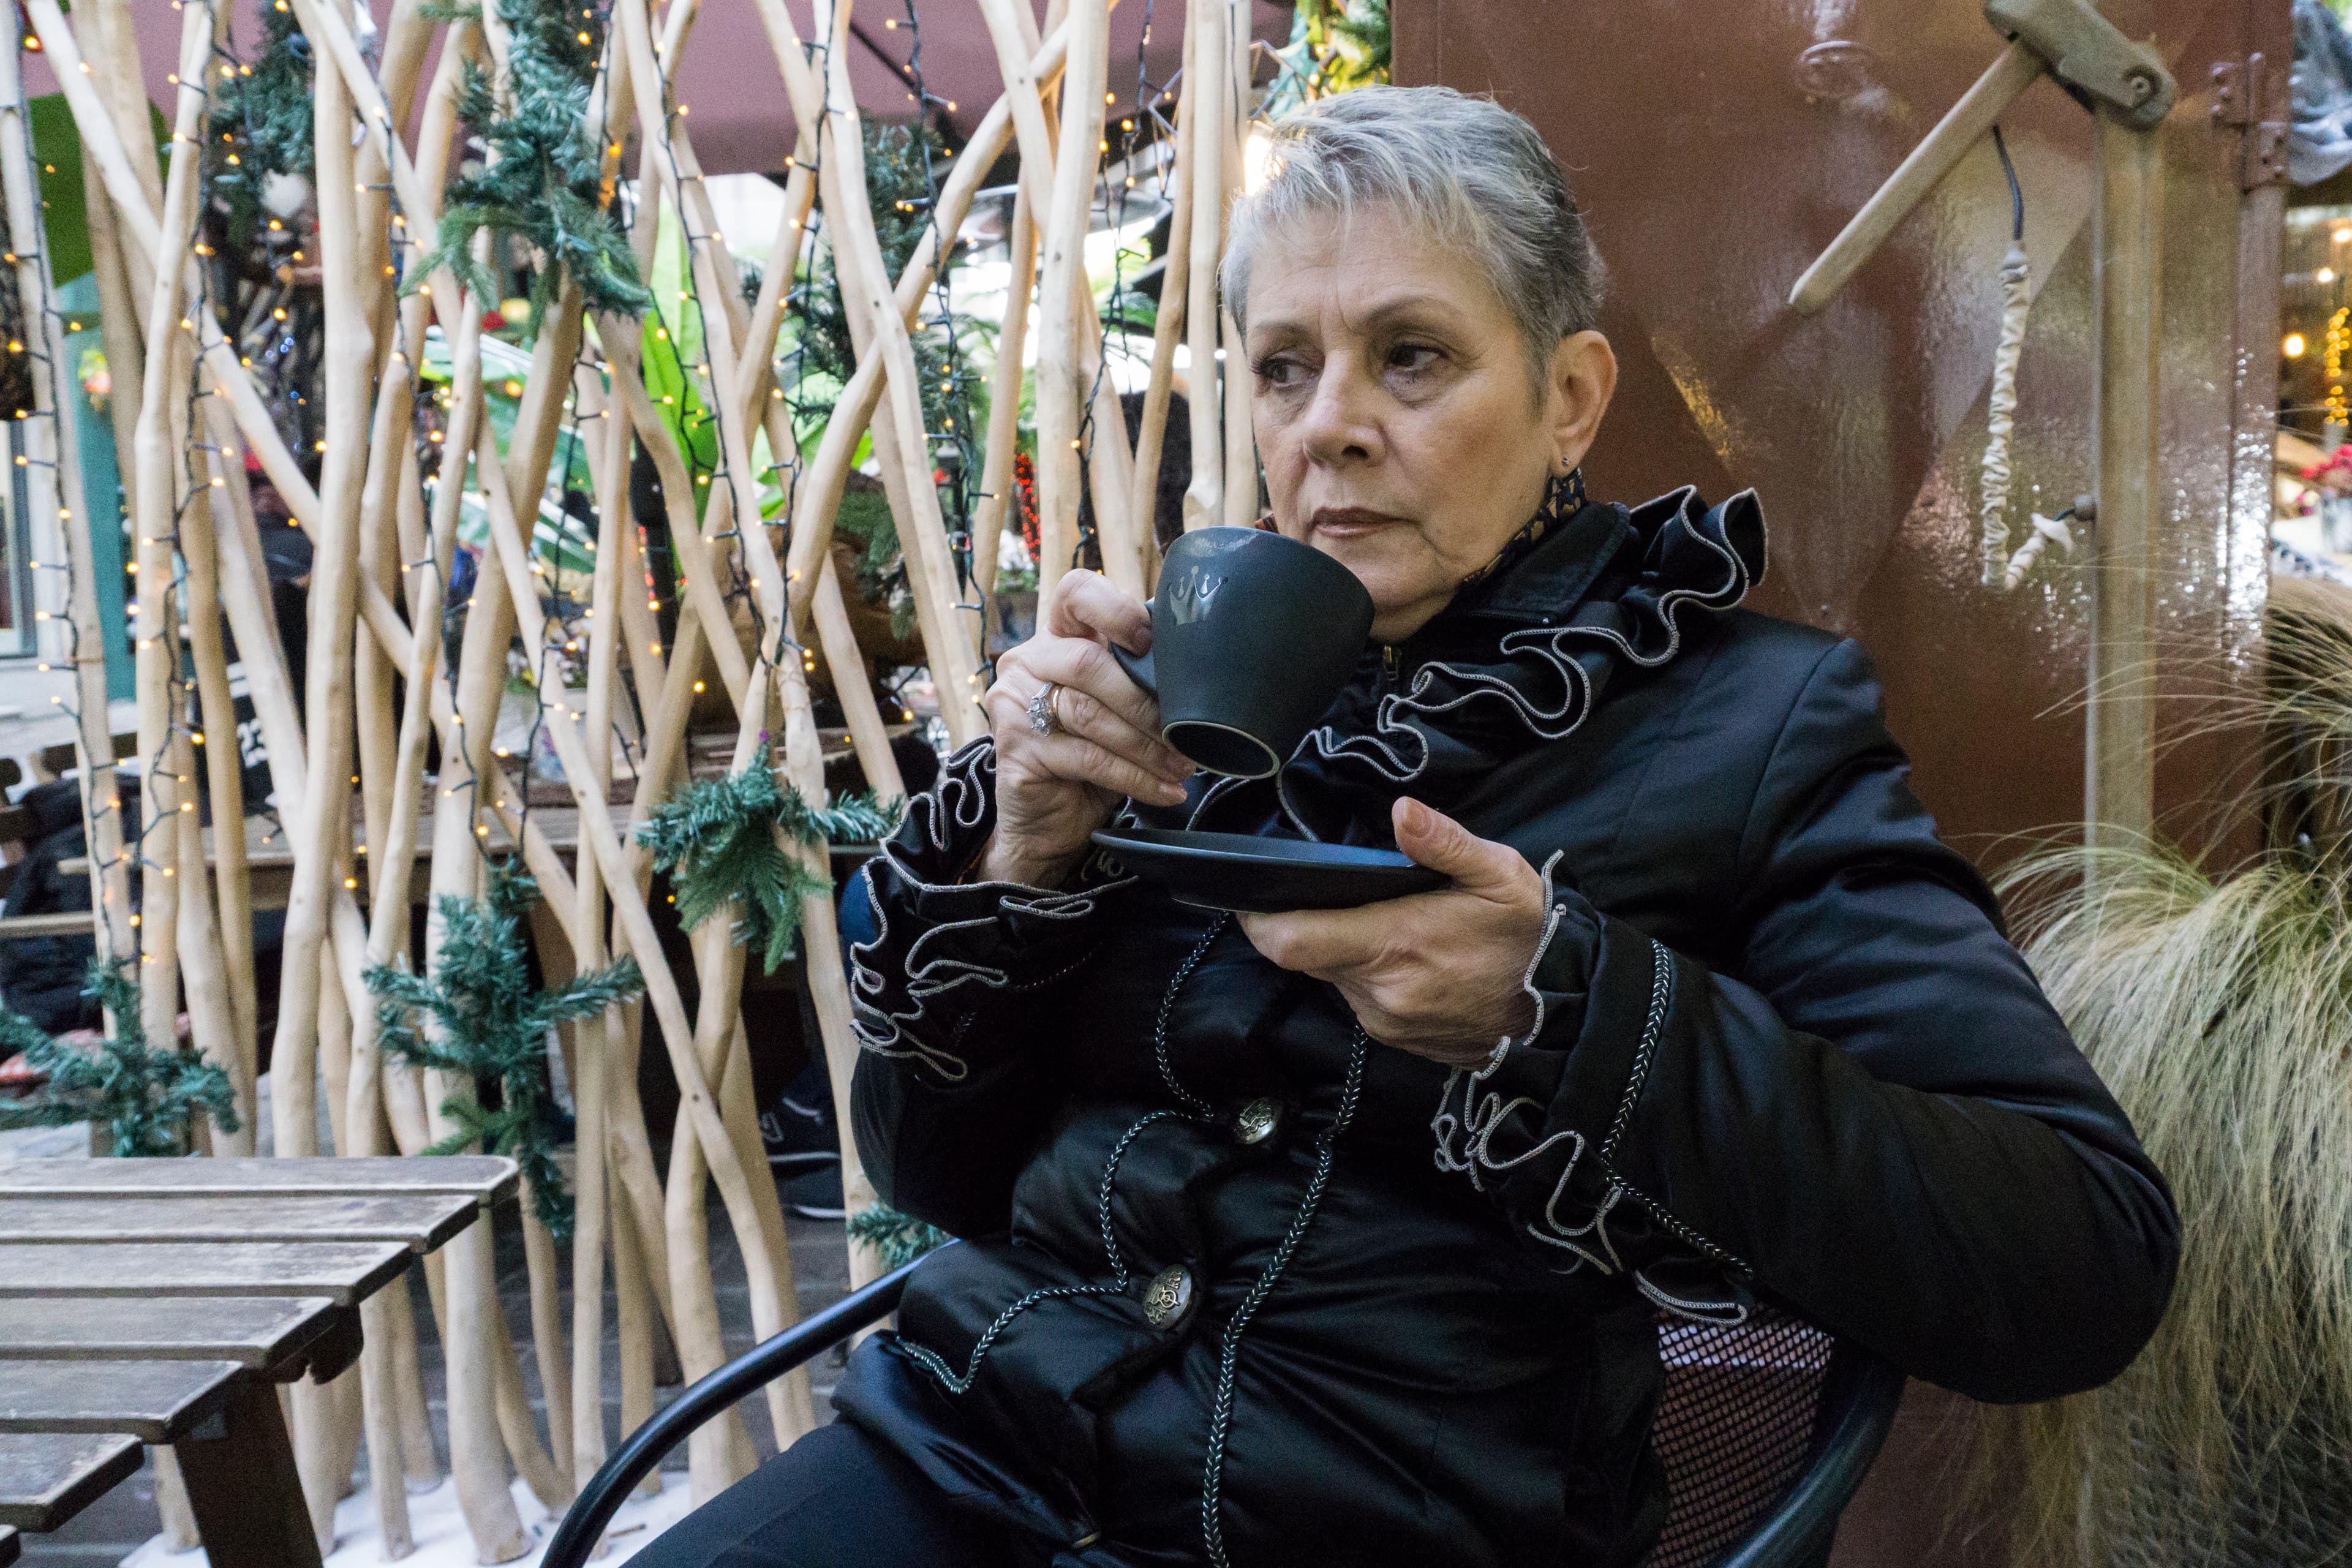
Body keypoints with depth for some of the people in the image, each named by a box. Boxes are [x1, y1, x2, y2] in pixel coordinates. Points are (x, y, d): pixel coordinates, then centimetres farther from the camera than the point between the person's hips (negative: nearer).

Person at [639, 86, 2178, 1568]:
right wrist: (1022, 849, -9)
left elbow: (2096, 1260, -11)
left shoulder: (1752, 717, -2)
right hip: (974, 1431, 3)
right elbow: (937, 1171, 9)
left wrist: (1572, 1014, -21)